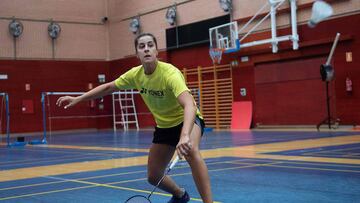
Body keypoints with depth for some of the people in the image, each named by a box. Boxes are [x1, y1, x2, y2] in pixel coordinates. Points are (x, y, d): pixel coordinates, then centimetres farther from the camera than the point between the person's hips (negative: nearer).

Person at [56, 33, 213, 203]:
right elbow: (108, 87, 5)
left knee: (190, 150, -40)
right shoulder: (135, 74, -13)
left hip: (187, 119, -6)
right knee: (153, 177, 11)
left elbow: (189, 104, -49)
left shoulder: (170, 73, -33)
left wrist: (185, 135, -66)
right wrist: (77, 99, 1)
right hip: (164, 125, 6)